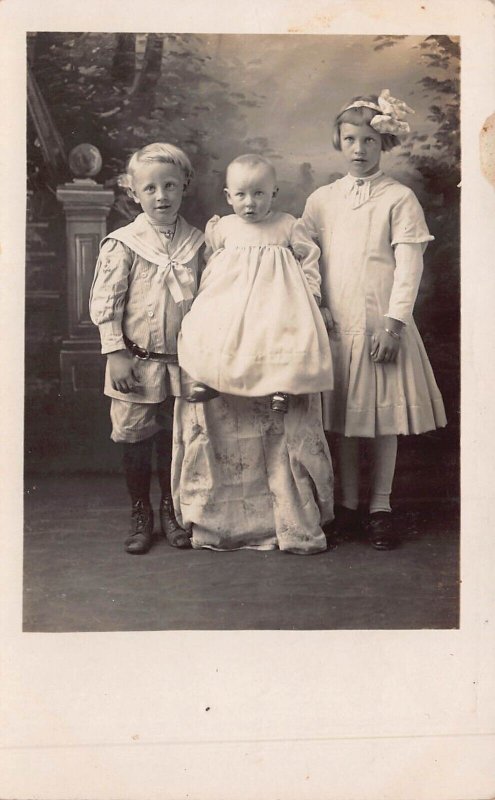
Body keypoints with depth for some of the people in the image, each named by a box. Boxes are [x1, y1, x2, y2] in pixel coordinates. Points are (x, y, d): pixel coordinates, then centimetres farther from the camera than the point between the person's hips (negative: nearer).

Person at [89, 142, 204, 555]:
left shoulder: (196, 242, 3)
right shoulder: (122, 243, -7)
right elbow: (105, 304, -7)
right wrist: (117, 354, -11)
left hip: (182, 361, 3)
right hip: (137, 361, -2)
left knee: (174, 439, 12)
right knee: (136, 439, 7)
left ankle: (171, 511, 29)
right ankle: (140, 515, 22)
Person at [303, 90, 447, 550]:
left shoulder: (399, 199, -1)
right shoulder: (321, 200, 9)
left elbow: (409, 266, -6)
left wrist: (394, 323, -13)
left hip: (381, 325, -3)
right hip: (335, 325, 3)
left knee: (385, 415, 3)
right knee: (342, 415, 7)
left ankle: (380, 507, 14)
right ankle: (348, 503, 20)